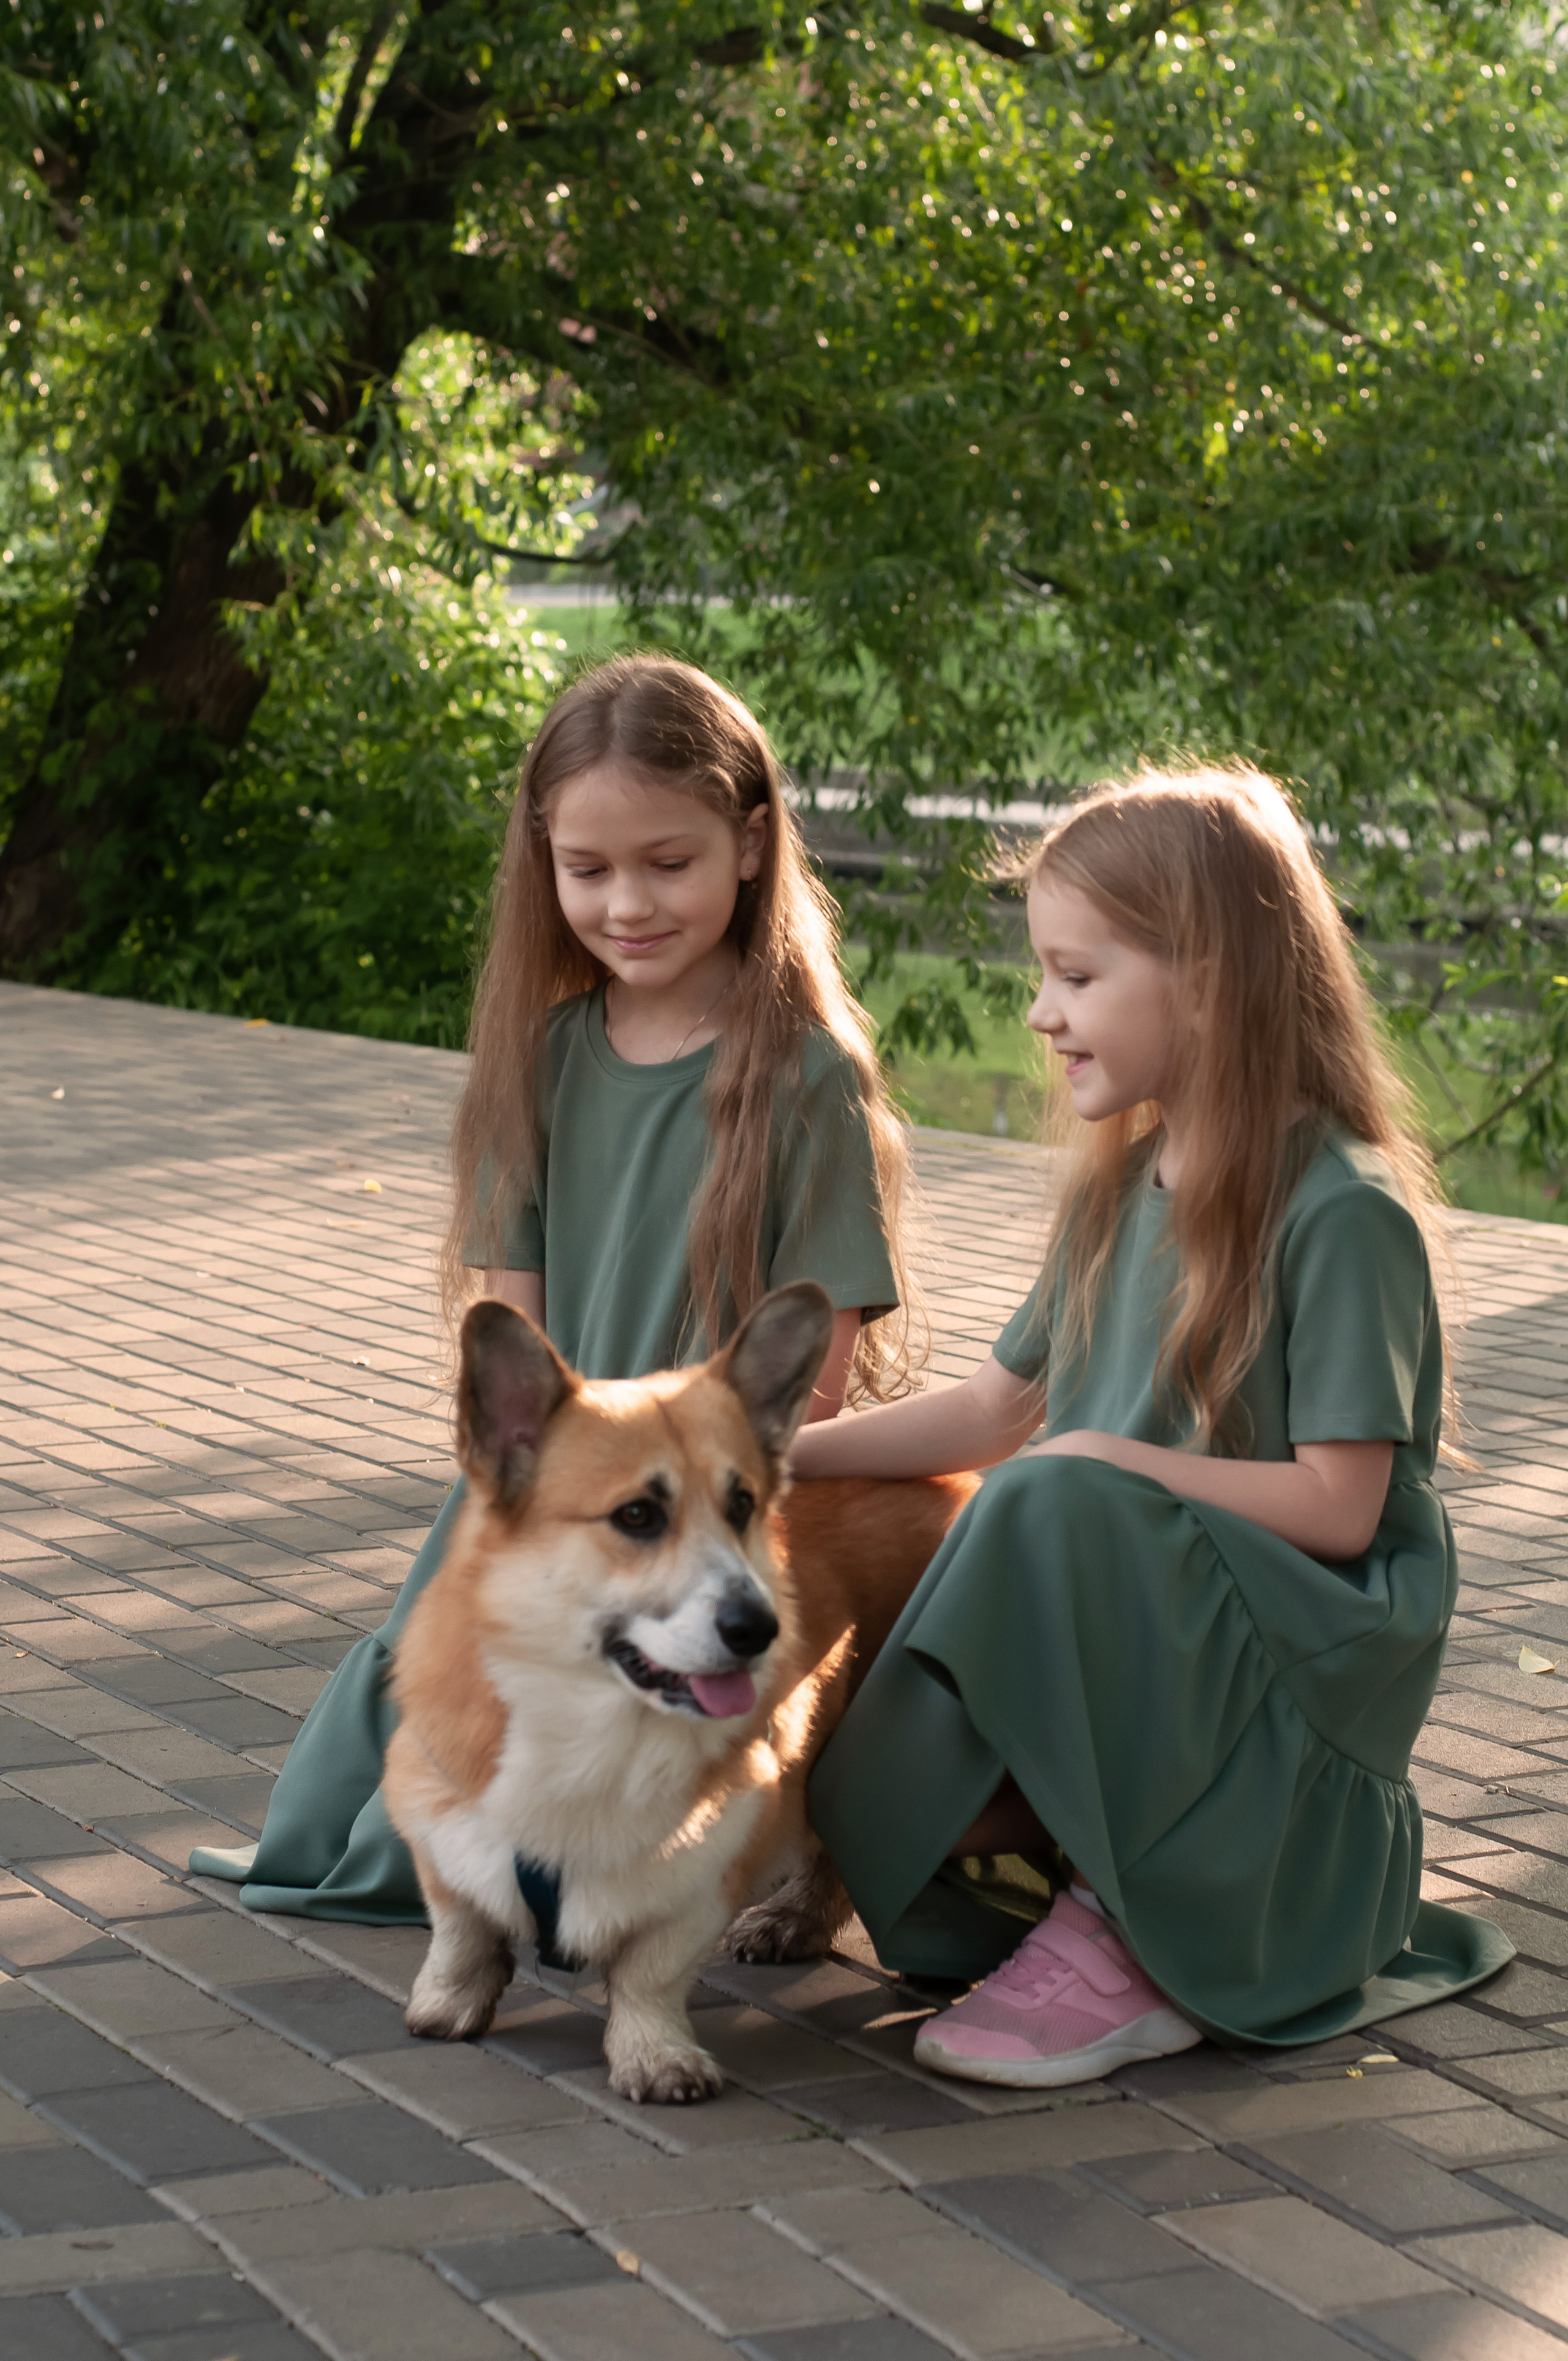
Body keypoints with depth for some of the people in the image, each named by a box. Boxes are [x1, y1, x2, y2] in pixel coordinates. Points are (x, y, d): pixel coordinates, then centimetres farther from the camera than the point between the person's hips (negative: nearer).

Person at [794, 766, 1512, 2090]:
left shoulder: (1343, 1212, -13)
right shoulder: (1121, 1192, 12)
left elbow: (1338, 1509, -17)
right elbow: (994, 1410, 19)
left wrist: (1116, 1464, -18)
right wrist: (782, 1456, 11)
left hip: (1305, 1658, -6)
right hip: (1131, 1640, 7)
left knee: (1059, 1510, -33)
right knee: (873, 1807, -17)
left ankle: (1123, 1944, -20)